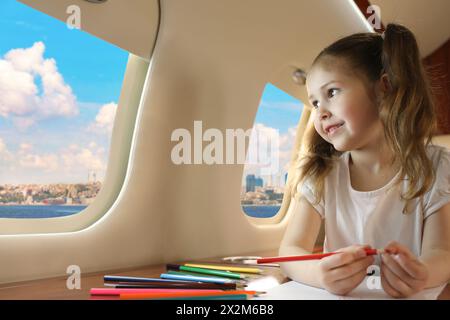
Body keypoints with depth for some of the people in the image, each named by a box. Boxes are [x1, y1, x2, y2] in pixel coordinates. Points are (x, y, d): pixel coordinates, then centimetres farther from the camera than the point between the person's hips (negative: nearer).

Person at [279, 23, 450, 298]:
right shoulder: (319, 173, -3)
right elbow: (291, 250, -10)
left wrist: (421, 274, -31)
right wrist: (320, 273, -31)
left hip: (411, 297, 0)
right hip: (339, 295, 1)